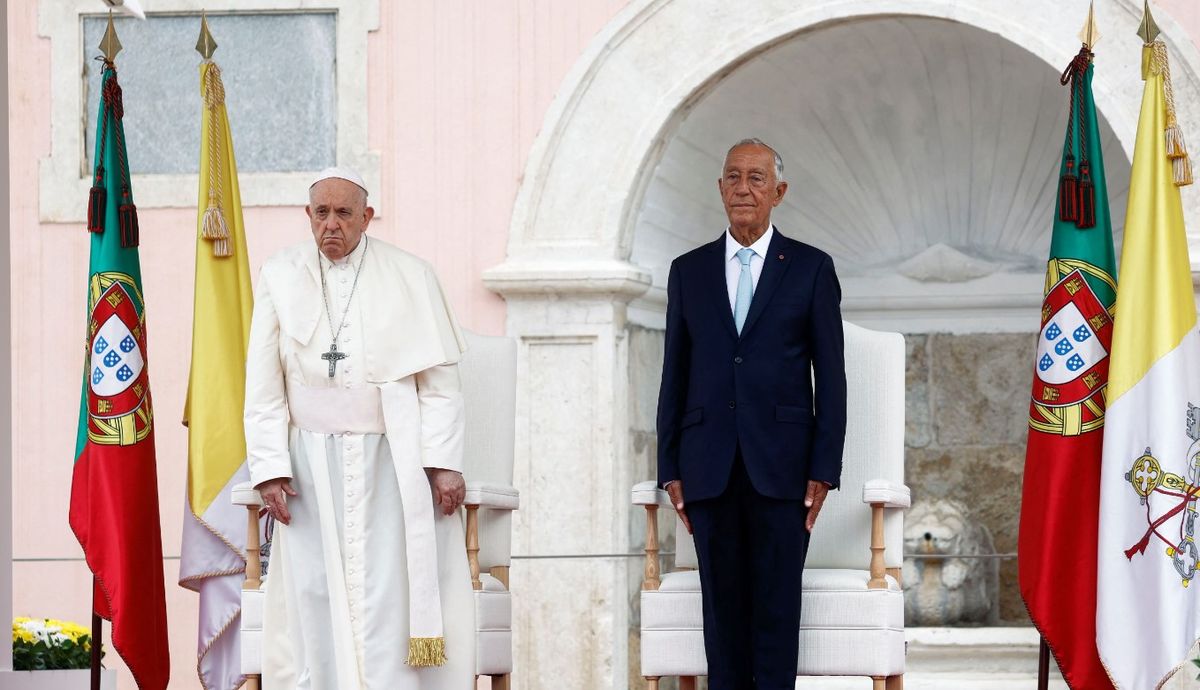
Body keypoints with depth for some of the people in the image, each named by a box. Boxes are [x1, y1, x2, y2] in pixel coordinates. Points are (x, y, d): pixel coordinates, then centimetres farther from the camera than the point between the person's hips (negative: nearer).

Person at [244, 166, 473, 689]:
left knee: (389, 591, -7)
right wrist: (269, 469, -4)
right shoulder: (280, 278, 4)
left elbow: (439, 381, -1)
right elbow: (263, 387, 4)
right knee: (318, 595, -1)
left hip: (390, 459, -1)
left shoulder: (409, 278, 1)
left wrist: (444, 463, -9)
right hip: (313, 464, 2)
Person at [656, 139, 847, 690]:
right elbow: (674, 376, 12)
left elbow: (830, 377, 3)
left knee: (777, 609, -3)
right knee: (722, 607, 2)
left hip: (780, 470, -2)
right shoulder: (689, 271, 12)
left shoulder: (811, 269, 5)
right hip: (710, 470, 2)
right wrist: (671, 469, 5)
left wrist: (824, 470, -4)